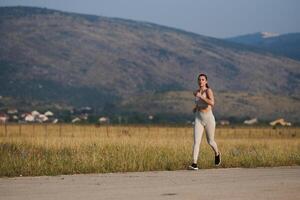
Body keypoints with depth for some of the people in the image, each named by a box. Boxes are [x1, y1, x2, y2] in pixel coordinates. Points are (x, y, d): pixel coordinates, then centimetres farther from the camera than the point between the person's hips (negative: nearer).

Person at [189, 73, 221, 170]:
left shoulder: (209, 90, -12)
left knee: (210, 142, 14)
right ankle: (194, 164, -18)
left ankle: (217, 153, 47)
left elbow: (212, 103, -29)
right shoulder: (196, 92, 6)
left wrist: (201, 96, -27)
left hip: (209, 119, -3)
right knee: (196, 141, -14)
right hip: (198, 120, 4)